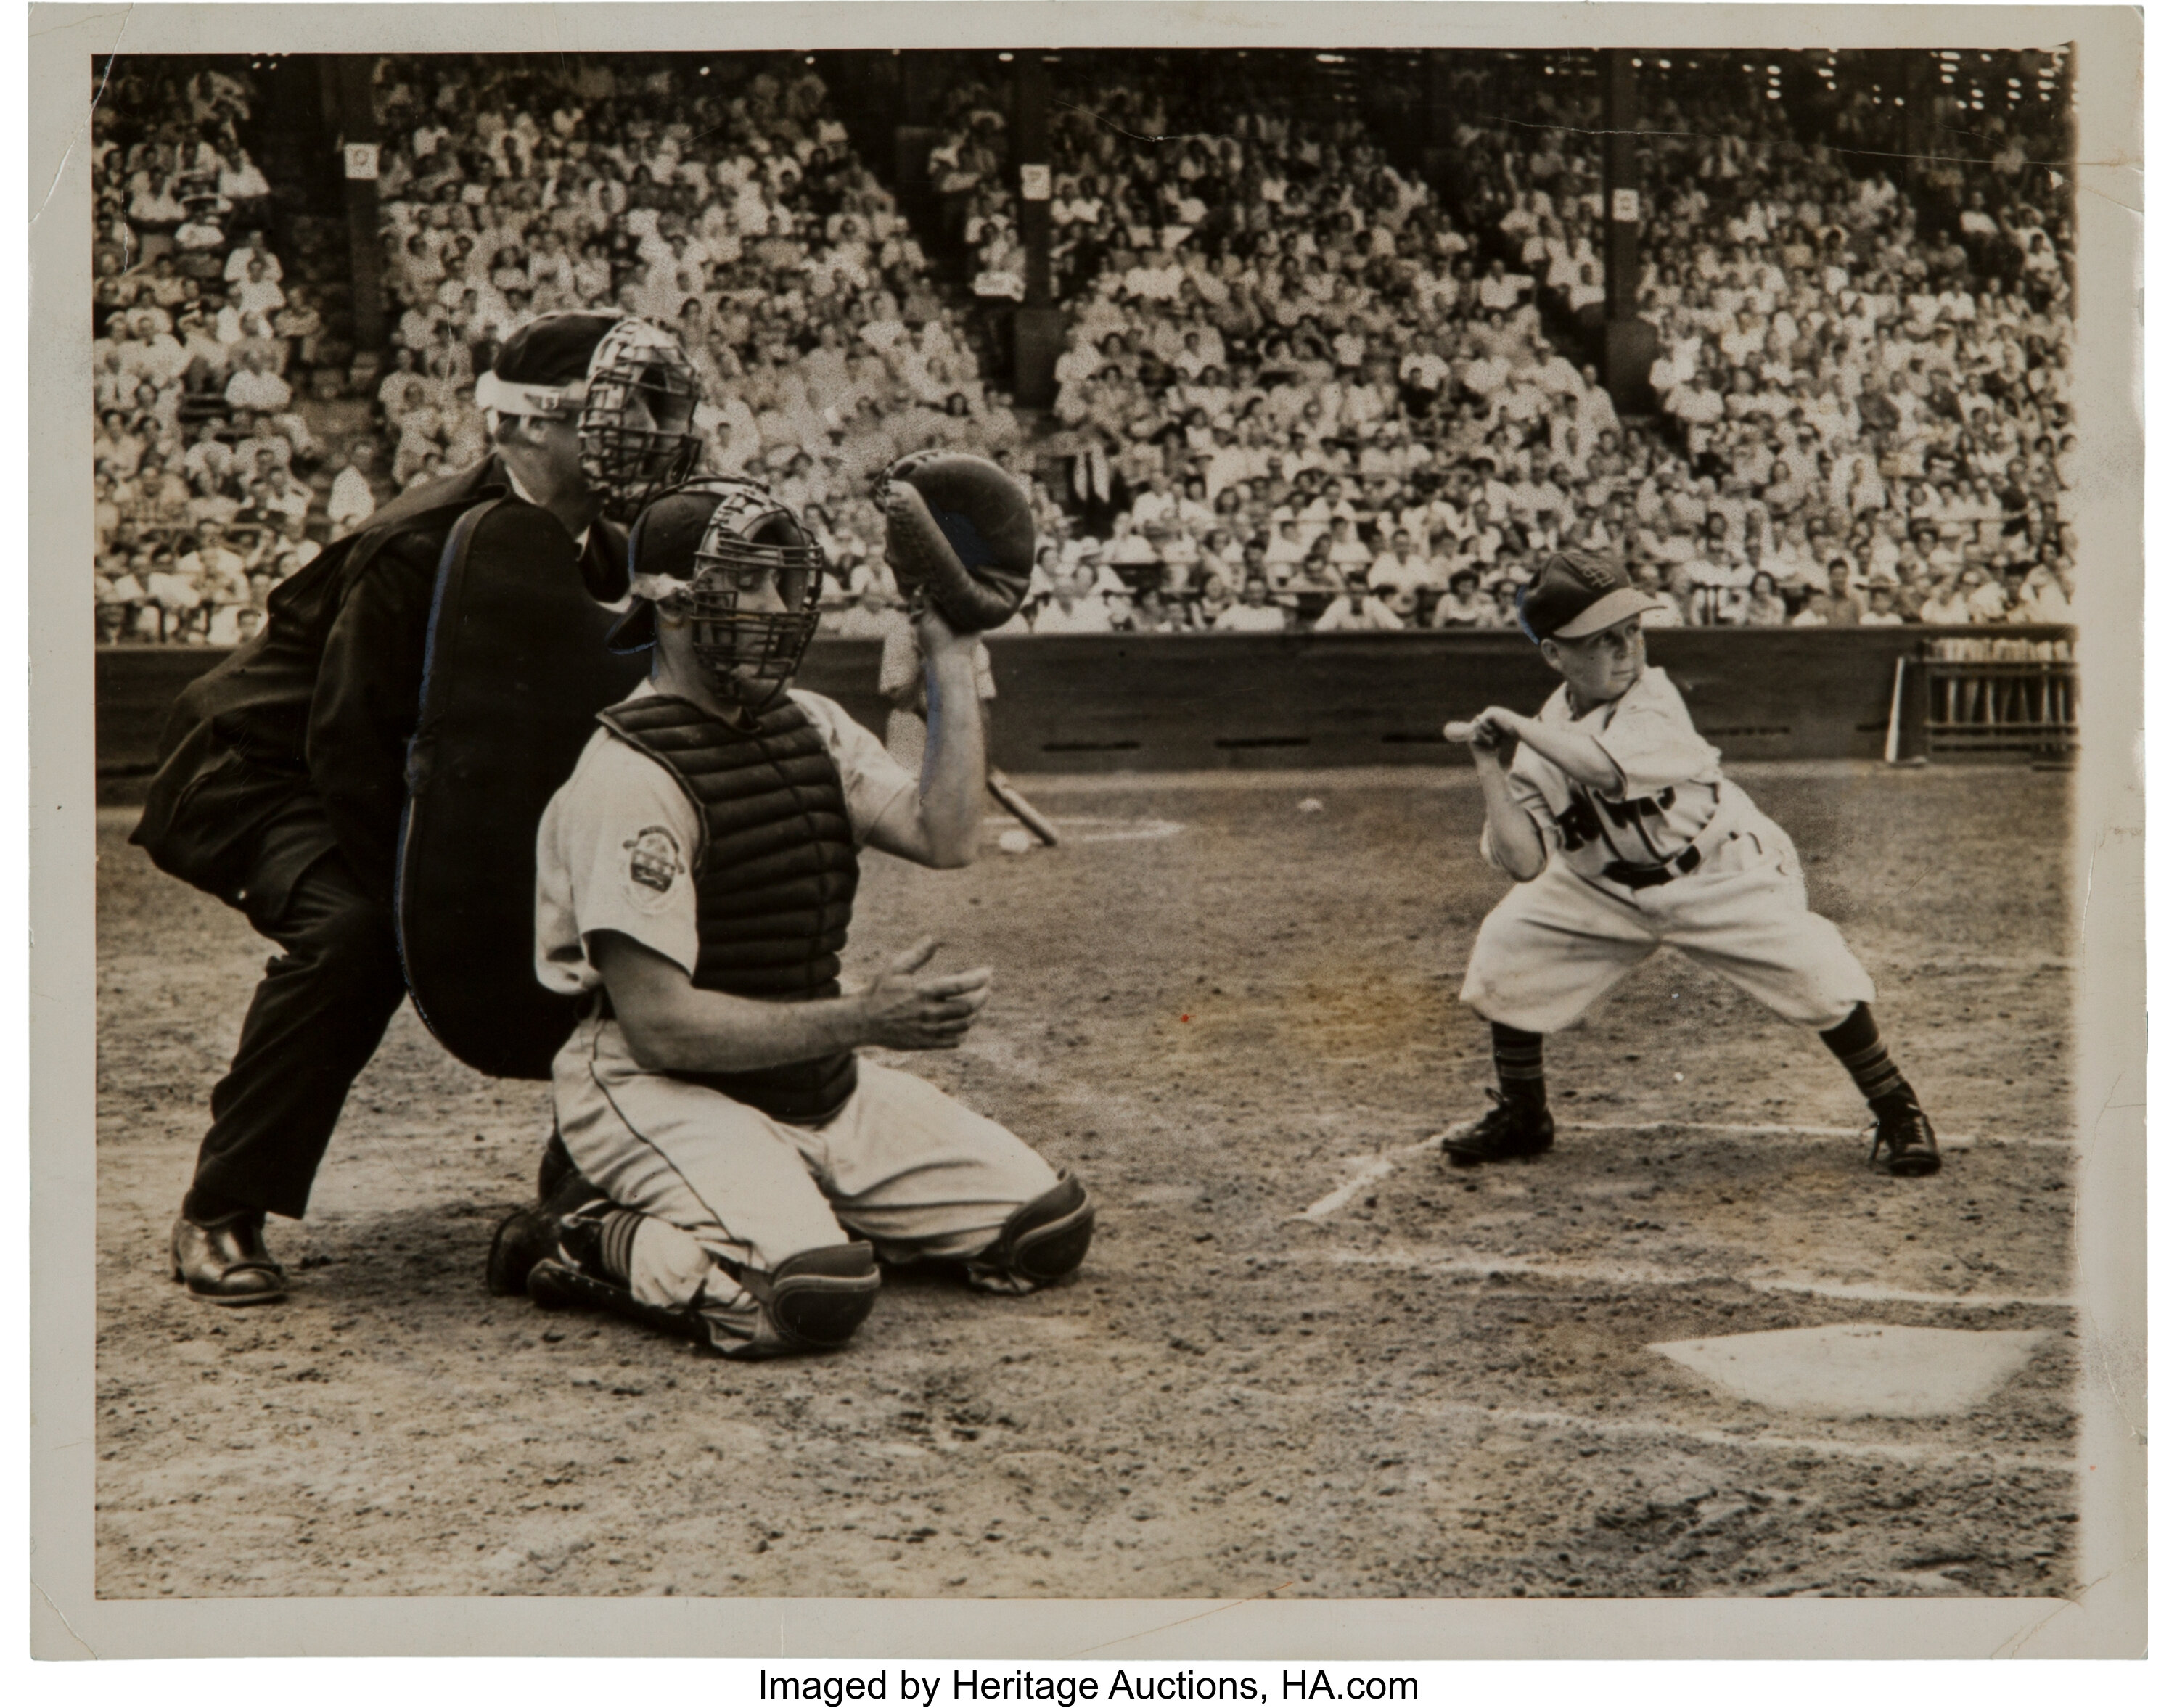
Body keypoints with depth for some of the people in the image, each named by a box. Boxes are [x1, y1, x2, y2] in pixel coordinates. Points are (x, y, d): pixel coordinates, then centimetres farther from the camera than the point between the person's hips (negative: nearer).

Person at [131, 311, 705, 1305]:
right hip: (268, 771, -7)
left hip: (420, 796, 8)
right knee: (349, 933, -35)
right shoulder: (418, 550, -29)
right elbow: (349, 751, -28)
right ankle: (220, 1217, -23)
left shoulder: (597, 562, -5)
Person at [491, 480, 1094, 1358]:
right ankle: (588, 1240, -9)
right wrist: (859, 1021, -24)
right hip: (661, 1096, -8)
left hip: (819, 1084, 8)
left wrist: (952, 662, -4)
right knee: (814, 1293, -34)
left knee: (1050, 1228, 0)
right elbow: (660, 1025, -21)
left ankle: (794, 1215, 11)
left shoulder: (811, 726, 10)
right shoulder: (628, 776, -16)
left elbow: (944, 838, -6)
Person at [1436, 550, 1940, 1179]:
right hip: (1607, 890, 4)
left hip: (1723, 875, -4)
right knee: (1506, 951, -7)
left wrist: (1518, 725, -31)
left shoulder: (1653, 698, -21)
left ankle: (1896, 1110, 1)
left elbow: (1605, 768, -43)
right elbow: (1523, 863, -17)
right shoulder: (1542, 742, -10)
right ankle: (1520, 1116, 16)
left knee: (1816, 974, -22)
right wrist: (1491, 769, -22)